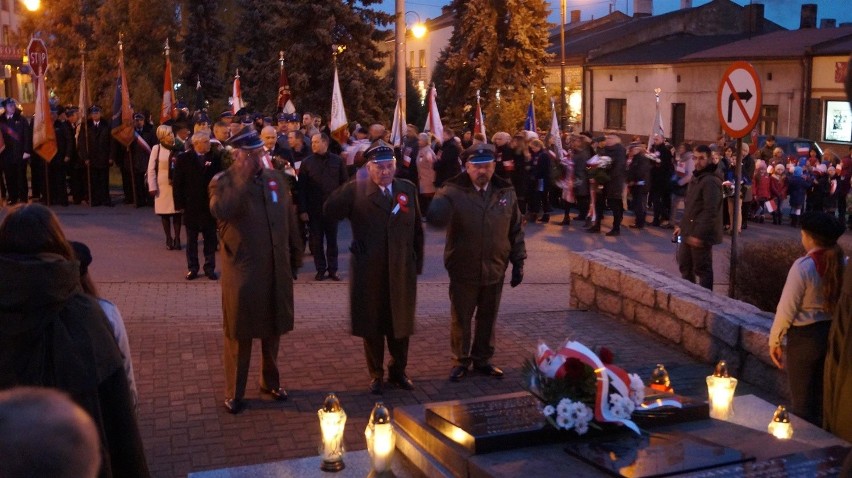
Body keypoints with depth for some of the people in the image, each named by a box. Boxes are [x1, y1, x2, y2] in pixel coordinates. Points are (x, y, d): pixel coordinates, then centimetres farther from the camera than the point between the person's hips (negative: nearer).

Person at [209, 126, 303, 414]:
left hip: (277, 269, 5)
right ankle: (233, 393, 18)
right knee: (239, 333, 5)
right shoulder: (223, 181, -7)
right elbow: (220, 210, -29)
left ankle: (271, 382, 36)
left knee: (273, 329, 17)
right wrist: (242, 176, -25)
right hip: (242, 271, -4)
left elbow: (289, 219, 14)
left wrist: (296, 256, 14)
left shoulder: (276, 178, 7)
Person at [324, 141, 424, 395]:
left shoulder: (408, 189, 4)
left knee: (400, 325, 14)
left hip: (402, 271, 3)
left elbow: (416, 228, 10)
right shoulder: (356, 190, -5)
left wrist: (418, 262, 8)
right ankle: (376, 374, 28)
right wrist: (353, 187, -23)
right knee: (372, 326, 10)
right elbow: (330, 212, -17)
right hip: (368, 272, -2)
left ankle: (398, 371, 33)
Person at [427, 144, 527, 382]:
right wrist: (440, 202, -55)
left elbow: (516, 230, 8)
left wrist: (518, 262, 7)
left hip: (494, 270, 3)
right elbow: (435, 217, -32)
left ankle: (483, 359, 34)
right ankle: (461, 361, 29)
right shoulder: (454, 191, -13)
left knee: (488, 318, 16)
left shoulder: (506, 192, 0)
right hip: (463, 271, -3)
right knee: (461, 319, 11)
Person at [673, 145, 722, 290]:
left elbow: (710, 211, -24)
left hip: (700, 234, -10)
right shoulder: (695, 178, 14)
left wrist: (699, 234, -25)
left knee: (702, 269, -1)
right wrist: (682, 226, 20)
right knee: (685, 266, 19)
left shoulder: (710, 181, -18)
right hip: (689, 232, 10)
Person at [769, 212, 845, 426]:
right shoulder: (844, 264, -4)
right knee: (824, 398, 20)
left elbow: (787, 308, -15)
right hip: (835, 335, 6)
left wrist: (774, 341, -4)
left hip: (805, 337, -6)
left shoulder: (804, 266, -19)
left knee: (802, 401, 9)